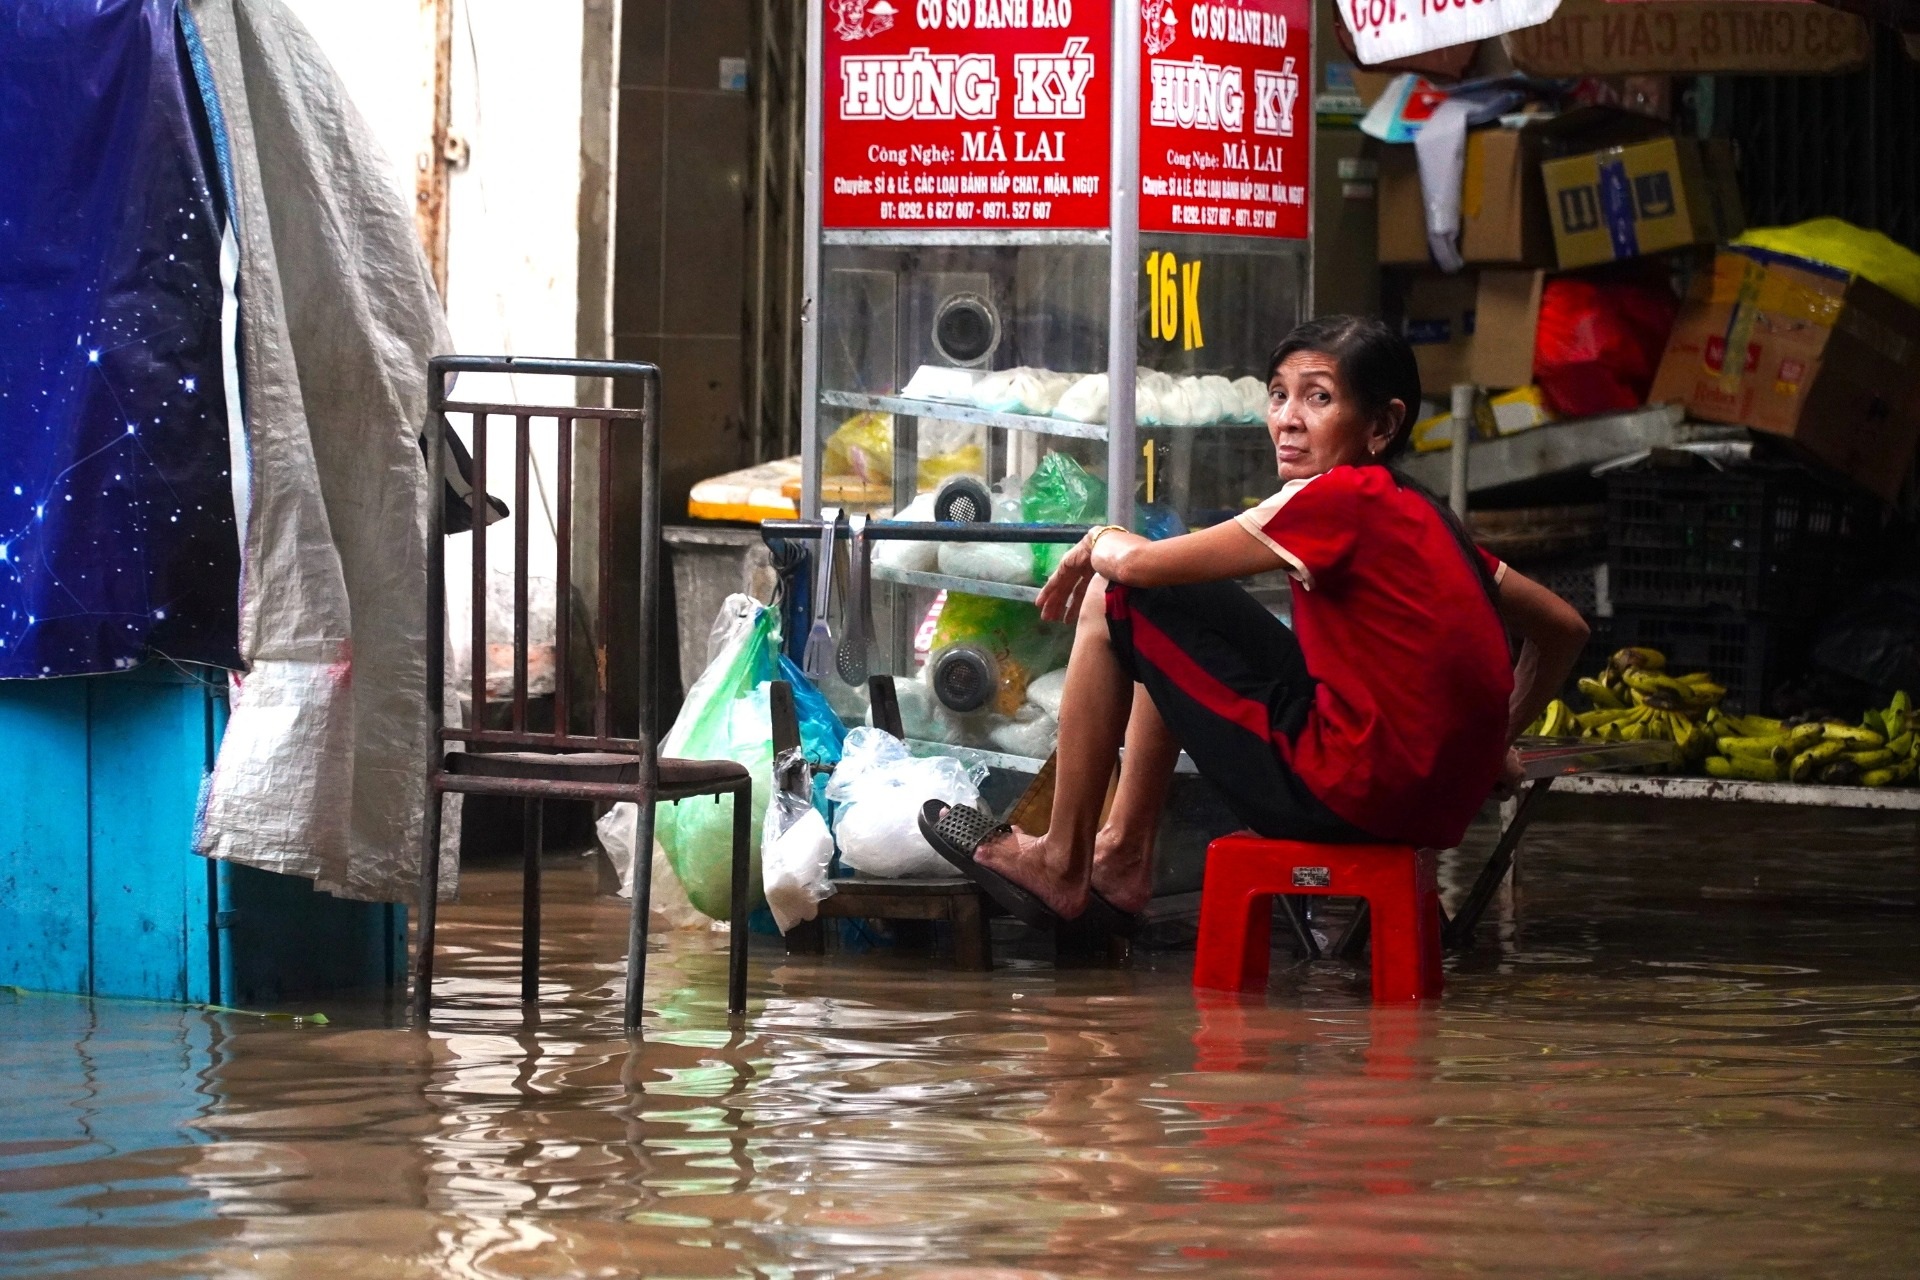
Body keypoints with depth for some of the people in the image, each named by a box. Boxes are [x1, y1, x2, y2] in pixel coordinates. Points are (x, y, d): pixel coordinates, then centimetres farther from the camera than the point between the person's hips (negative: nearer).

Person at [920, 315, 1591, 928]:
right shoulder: (1426, 518, 13)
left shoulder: (1339, 499, -12)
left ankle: (1061, 863, 12)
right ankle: (1122, 858, 31)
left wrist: (1099, 544, 12)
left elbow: (1139, 563, -11)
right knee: (1171, 627, 25)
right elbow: (1565, 628, 19)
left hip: (1343, 794, -9)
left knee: (1117, 600, 2)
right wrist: (1492, 745, 26)